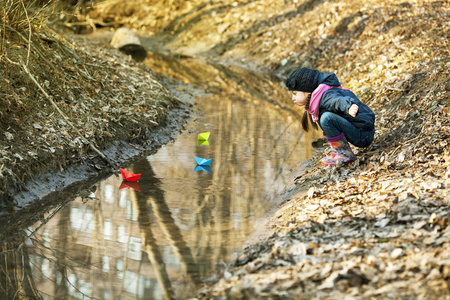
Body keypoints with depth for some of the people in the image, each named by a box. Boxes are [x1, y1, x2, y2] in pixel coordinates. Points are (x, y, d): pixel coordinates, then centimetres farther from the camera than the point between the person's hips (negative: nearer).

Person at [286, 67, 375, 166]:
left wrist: (349, 106, -66)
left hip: (364, 135, -10)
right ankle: (337, 150, 10)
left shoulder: (327, 97, -21)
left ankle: (346, 154, -12)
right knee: (321, 115, 15)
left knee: (326, 118, -26)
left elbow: (339, 100, -44)